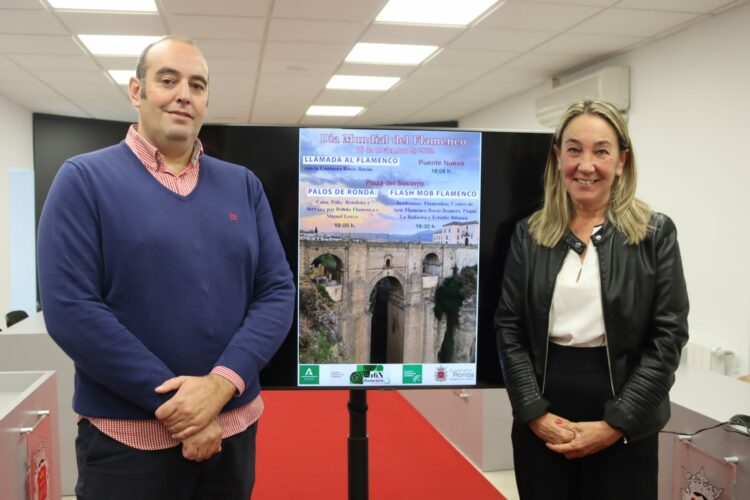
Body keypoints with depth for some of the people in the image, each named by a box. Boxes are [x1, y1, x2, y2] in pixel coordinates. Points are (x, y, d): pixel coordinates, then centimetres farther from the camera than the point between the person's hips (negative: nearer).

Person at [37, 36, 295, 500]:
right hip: (127, 437, -3)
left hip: (234, 426, 4)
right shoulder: (84, 179, -4)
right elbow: (70, 308, -13)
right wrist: (173, 403, -16)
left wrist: (221, 383, -15)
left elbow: (278, 291, 1)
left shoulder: (243, 185, 6)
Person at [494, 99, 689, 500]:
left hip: (623, 428, -1)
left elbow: (667, 337, -6)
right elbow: (509, 328, 1)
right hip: (542, 424, 2)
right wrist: (534, 412, -9)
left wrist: (616, 424, -11)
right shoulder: (529, 233, 2)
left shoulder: (655, 233, -4)